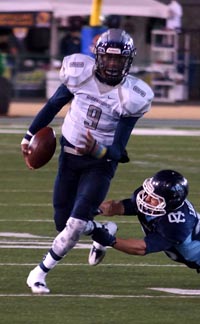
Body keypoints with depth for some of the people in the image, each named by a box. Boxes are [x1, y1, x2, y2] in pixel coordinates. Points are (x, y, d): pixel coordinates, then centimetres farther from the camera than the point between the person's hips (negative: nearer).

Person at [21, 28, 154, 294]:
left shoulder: (129, 97, -18)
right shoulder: (80, 73, -11)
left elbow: (118, 149, -18)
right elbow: (53, 105, 7)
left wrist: (98, 151, -40)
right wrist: (29, 136, 9)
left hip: (101, 162, -4)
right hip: (70, 154, 4)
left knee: (76, 224, -14)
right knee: (63, 222, 7)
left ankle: (41, 272, 3)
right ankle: (104, 231, 38)